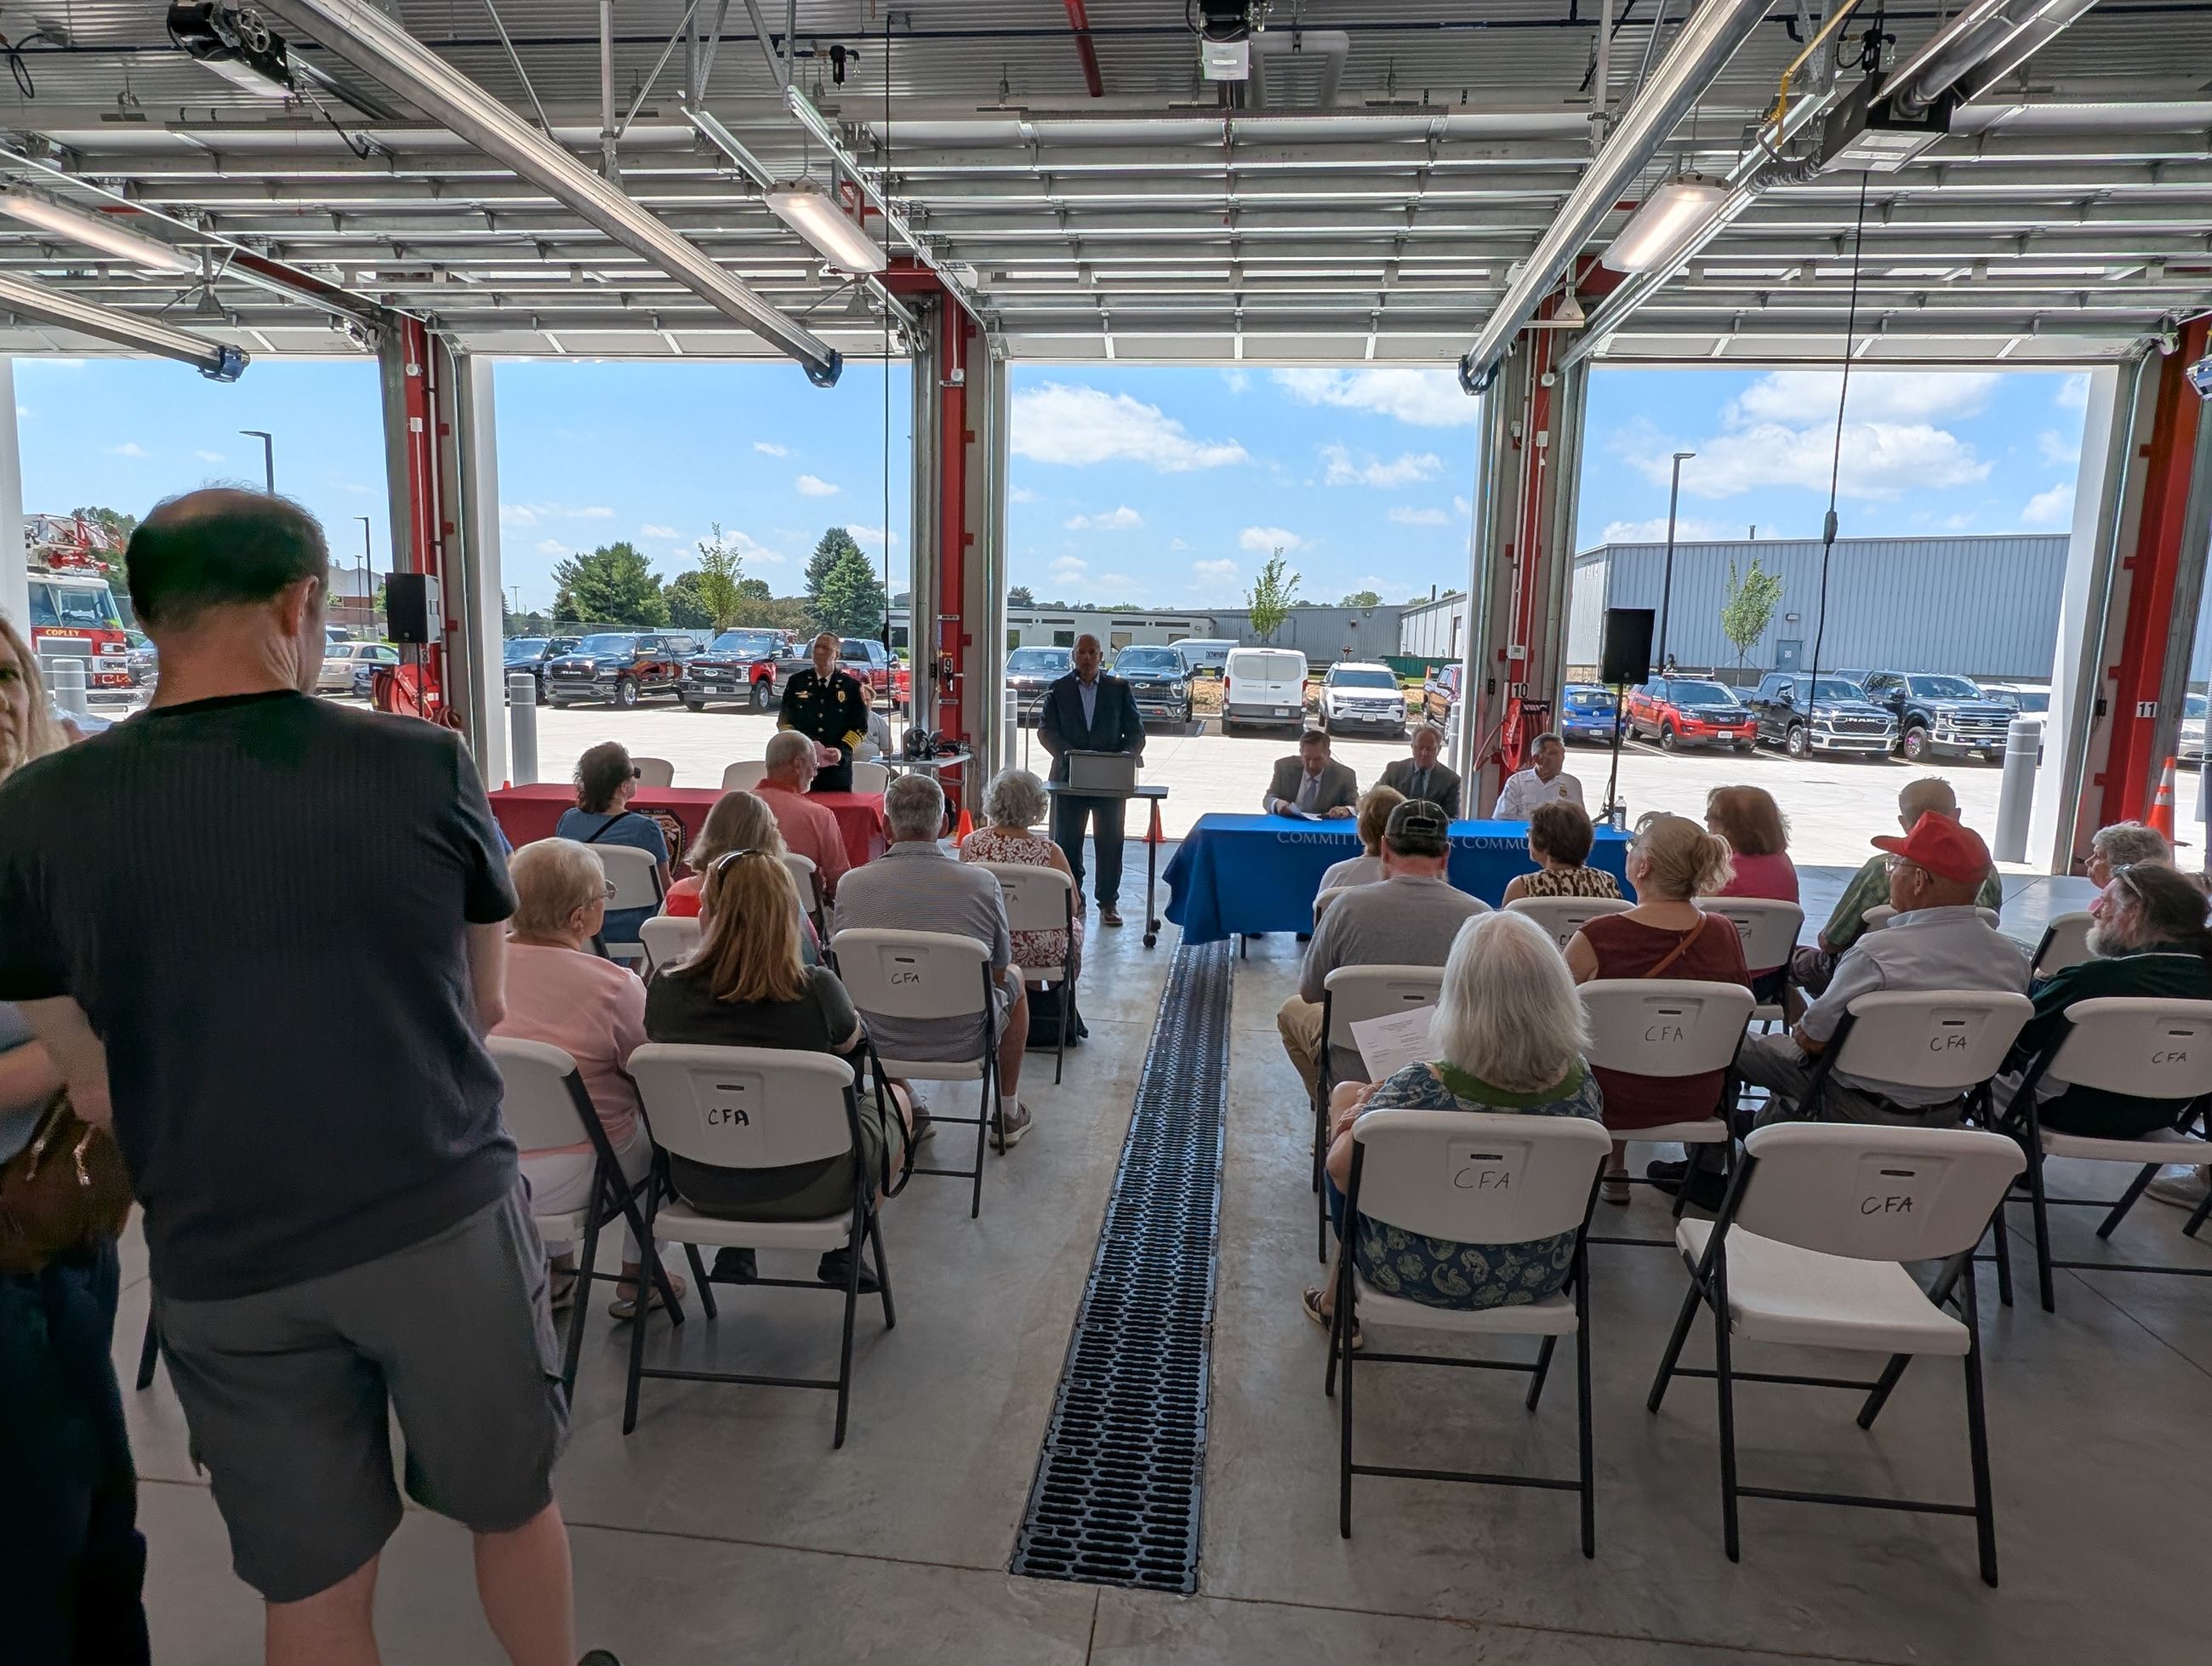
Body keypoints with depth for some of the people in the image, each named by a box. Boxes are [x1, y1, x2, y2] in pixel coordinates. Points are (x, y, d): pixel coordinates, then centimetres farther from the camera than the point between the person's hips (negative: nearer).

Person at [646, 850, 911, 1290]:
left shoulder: (665, 988, -13)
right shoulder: (816, 990, -21)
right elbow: (853, 1046, 2)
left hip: (699, 1188, 4)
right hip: (806, 1191, -4)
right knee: (894, 1098, 24)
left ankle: (735, 1245, 28)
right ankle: (843, 1250, 22)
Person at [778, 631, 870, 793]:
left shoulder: (852, 686, 4)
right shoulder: (797, 681, 9)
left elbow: (860, 726, 3)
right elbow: (784, 721, 11)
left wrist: (843, 751, -13)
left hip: (837, 769, -1)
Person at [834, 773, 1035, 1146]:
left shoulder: (851, 885, -11)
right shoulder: (982, 884, -15)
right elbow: (998, 973, 0)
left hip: (881, 1042, 2)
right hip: (963, 1043, -2)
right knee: (1014, 979, 29)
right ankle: (1009, 1112, 38)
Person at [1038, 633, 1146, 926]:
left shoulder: (1119, 689, 6)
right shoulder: (1058, 689, 6)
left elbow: (1136, 732, 5)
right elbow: (1046, 729, -2)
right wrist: (1068, 754, -19)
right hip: (1069, 777, 0)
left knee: (1110, 841, 2)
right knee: (1066, 841, 6)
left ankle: (1108, 902, 12)